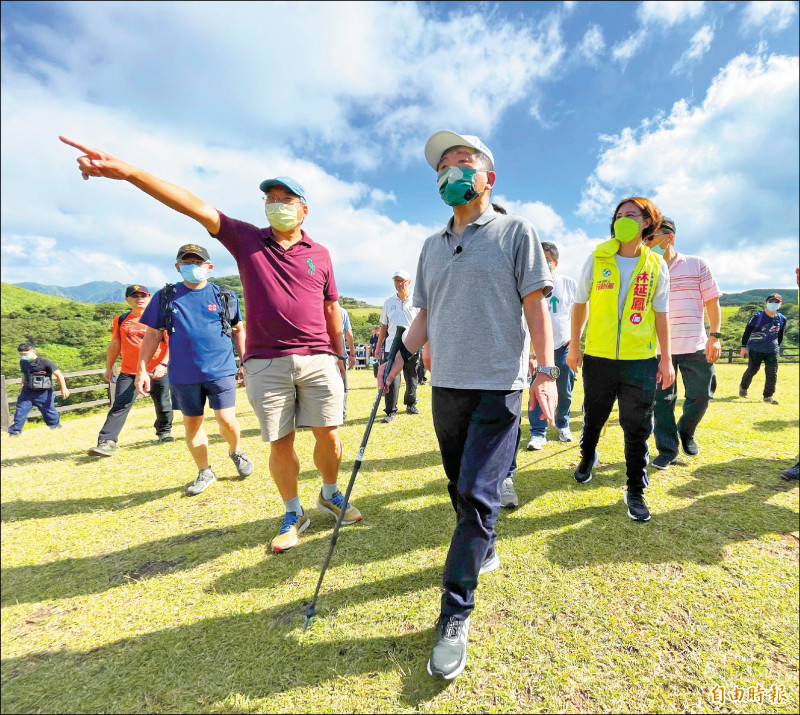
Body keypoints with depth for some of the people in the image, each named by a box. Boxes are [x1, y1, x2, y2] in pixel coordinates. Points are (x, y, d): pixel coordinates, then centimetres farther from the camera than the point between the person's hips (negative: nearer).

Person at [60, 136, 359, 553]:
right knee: (280, 443, 5)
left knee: (329, 435, 4)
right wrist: (126, 171, -13)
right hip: (266, 363, -1)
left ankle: (330, 494, 31)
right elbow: (195, 207, -3)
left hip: (317, 359, 1)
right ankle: (293, 514, 25)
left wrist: (339, 355, 17)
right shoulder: (246, 239, 9)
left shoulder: (320, 253, 11)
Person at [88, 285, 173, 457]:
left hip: (158, 372, -1)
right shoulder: (120, 320, 8)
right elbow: (114, 345, 17)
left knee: (163, 405, 9)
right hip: (128, 373, 1)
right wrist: (109, 367, 18)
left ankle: (164, 432, 32)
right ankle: (107, 442, -10)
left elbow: (171, 344, -6)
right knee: (119, 407, -9)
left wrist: (163, 364, -19)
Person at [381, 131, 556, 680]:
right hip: (446, 383, 6)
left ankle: (456, 615, 6)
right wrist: (403, 355, 5)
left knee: (477, 494, -7)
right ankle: (483, 551, 41)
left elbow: (536, 305, -3)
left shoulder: (516, 232, 3)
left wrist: (546, 371, -11)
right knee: (461, 487, 15)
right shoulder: (432, 246, 17)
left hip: (498, 384, -5)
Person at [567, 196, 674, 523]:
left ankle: (635, 490, 19)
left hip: (641, 360, 0)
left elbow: (661, 313, 6)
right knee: (593, 417, 16)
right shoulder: (596, 258, 0)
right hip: (598, 357, 0)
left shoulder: (656, 265, 2)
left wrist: (666, 358, 2)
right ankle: (587, 457, 44)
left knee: (637, 428, 5)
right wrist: (574, 346, 4)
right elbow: (580, 303, 5)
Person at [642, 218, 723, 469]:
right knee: (661, 400, 2)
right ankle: (667, 450, 13)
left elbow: (712, 301, 3)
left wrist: (715, 336, -5)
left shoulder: (697, 265, 3)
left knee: (700, 396, 7)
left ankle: (686, 432, 34)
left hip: (696, 346, 0)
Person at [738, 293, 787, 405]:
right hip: (756, 348, -4)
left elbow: (780, 335, 18)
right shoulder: (758, 316, -9)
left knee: (772, 373, -3)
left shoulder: (782, 319, 5)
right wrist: (744, 346, -9)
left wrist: (777, 347, 20)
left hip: (772, 350, 4)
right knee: (752, 370, 4)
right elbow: (747, 331, -6)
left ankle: (768, 396, 4)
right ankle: (743, 387, 30)